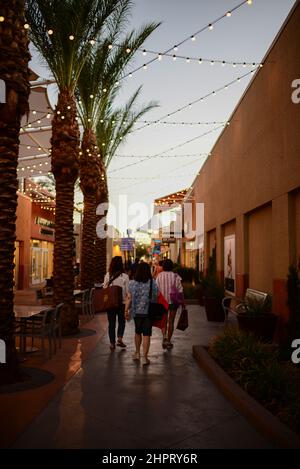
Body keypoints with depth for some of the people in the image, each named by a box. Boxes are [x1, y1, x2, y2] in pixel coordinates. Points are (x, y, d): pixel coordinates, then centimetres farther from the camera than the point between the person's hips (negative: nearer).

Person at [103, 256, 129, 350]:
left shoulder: (107, 276, -5)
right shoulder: (125, 276, -11)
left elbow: (104, 289, -2)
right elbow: (128, 291, -8)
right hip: (122, 302, -1)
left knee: (111, 323, 12)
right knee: (121, 321, 18)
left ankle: (112, 343, 15)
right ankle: (120, 338, 2)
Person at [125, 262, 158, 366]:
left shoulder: (132, 283, -4)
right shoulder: (153, 283, -6)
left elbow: (129, 298, -4)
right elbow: (156, 298, -2)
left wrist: (126, 310, 3)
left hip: (136, 312, 2)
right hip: (149, 312, -2)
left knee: (138, 332, 21)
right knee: (146, 334, 2)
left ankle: (137, 353, 34)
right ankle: (144, 357, 2)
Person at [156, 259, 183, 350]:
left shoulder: (159, 276, -3)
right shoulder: (175, 276, -7)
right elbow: (180, 290, -7)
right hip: (173, 301, -1)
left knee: (164, 321, 15)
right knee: (171, 322, 11)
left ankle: (164, 337, -7)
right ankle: (169, 341, 16)